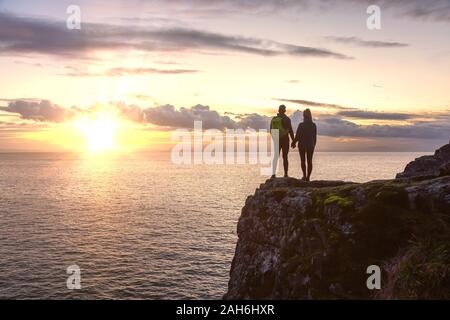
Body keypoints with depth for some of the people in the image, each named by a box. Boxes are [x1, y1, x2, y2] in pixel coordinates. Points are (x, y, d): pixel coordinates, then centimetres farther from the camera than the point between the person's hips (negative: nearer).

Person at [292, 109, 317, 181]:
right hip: (310, 145, 2)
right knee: (309, 161, 6)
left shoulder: (301, 125, -11)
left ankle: (305, 176, -2)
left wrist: (293, 143, 9)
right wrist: (314, 145, 16)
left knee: (303, 161, 7)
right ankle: (308, 177, 2)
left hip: (302, 145, -2)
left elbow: (297, 136, -8)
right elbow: (315, 137, 5)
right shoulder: (313, 125, 0)